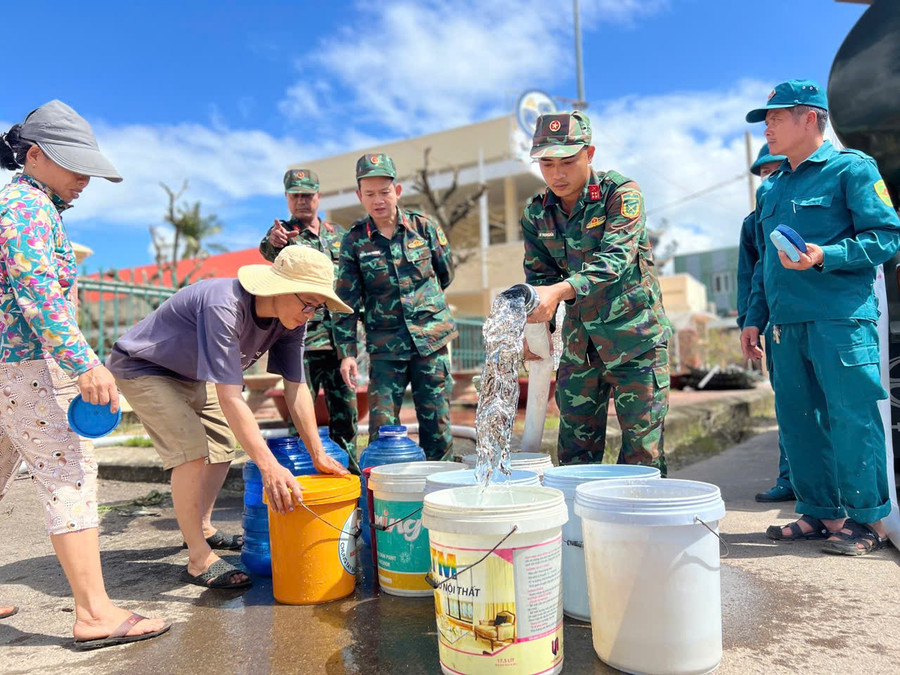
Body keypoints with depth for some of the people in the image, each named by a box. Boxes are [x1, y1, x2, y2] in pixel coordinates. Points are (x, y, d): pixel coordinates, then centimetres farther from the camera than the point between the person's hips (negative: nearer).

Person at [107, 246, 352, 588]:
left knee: (222, 447, 11)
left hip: (191, 374, 8)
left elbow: (296, 388, -11)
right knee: (192, 451, -20)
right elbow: (229, 398, -44)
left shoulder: (291, 320, -17)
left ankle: (202, 529, 33)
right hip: (141, 368, -8)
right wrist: (270, 466, -48)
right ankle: (199, 561, -7)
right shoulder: (224, 307, -41)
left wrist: (319, 455, -12)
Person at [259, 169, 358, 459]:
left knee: (346, 411, 9)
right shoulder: (283, 232, 2)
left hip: (340, 337, 4)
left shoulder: (337, 233, 15)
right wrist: (274, 243, -46)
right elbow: (272, 252, -22)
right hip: (303, 338, -4)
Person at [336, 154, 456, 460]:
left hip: (432, 339, 1)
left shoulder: (424, 226, 1)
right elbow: (347, 301, 0)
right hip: (385, 347, 0)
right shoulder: (354, 241, 0)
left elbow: (446, 274, 15)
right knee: (382, 425, -1)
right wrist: (347, 352, -6)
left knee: (437, 422, 5)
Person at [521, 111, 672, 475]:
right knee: (574, 455, 9)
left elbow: (615, 260, -26)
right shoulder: (537, 213, 3)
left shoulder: (621, 193, -12)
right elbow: (539, 277, 6)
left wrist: (558, 291, -41)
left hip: (635, 341, -4)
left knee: (642, 452, 1)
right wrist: (535, 326, -12)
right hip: (579, 344, 5)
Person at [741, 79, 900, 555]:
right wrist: (754, 317, 17)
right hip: (787, 323, 7)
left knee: (850, 418, -3)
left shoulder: (851, 167, 1)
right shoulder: (773, 189, 21)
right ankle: (821, 513, 20)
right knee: (797, 421, 8)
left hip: (840, 319, -7)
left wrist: (823, 256, -22)